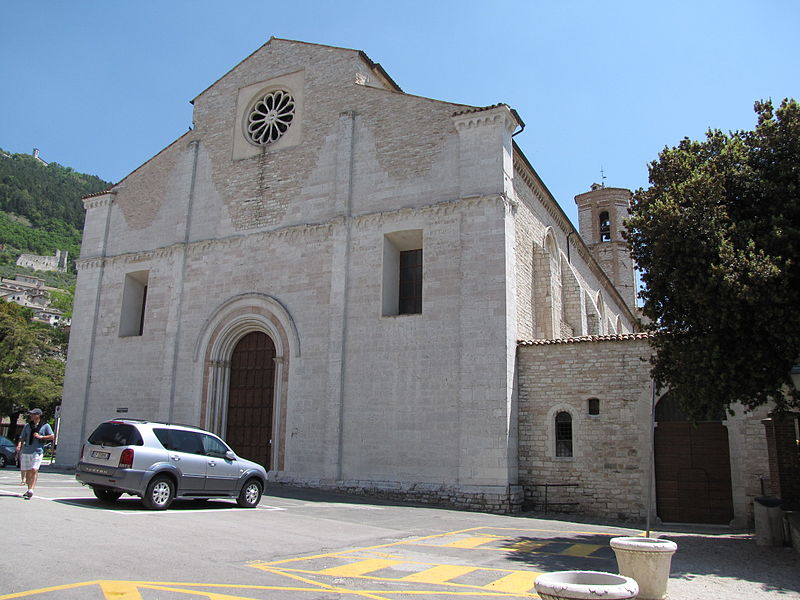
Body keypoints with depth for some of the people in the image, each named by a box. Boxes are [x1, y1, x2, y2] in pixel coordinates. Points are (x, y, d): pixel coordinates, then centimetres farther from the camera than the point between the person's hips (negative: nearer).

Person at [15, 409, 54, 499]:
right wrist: (19, 446, -5)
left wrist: (41, 437, -11)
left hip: (37, 451, -4)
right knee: (27, 471, 10)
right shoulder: (27, 425, 14)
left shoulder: (45, 426, 4)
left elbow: (52, 436, 0)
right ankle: (29, 490, 26)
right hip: (26, 451, 4)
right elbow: (22, 438, 13)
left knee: (34, 470, -17)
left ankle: (31, 490, -19)